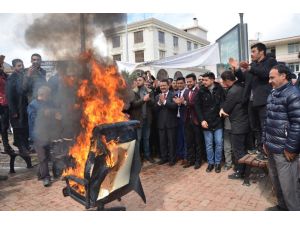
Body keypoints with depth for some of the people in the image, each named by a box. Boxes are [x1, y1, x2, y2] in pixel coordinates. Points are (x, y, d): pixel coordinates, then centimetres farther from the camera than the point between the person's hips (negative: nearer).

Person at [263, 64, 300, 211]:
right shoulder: (272, 95, 14)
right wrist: (265, 141, 17)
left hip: (284, 150, -8)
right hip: (271, 148, 8)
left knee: (288, 185, 2)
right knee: (275, 181, 20)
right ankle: (282, 206, 38)